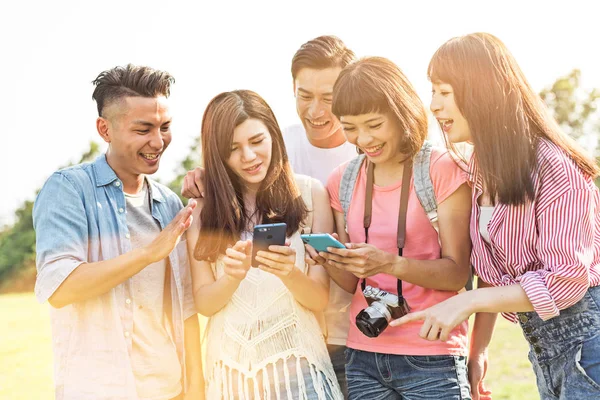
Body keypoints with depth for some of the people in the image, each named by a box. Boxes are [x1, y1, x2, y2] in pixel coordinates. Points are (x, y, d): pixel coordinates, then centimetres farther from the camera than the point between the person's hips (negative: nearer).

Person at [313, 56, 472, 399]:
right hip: (363, 358, 4)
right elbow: (352, 282, 8)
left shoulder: (441, 169, -7)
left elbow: (457, 274, -9)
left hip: (431, 358, -4)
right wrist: (330, 260, -13)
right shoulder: (343, 181, 6)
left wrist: (390, 263, -24)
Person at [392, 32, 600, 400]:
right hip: (541, 342, 8)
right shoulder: (481, 167, 4)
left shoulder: (553, 166, -20)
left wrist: (467, 301, -23)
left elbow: (566, 280, -22)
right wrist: (479, 345, 10)